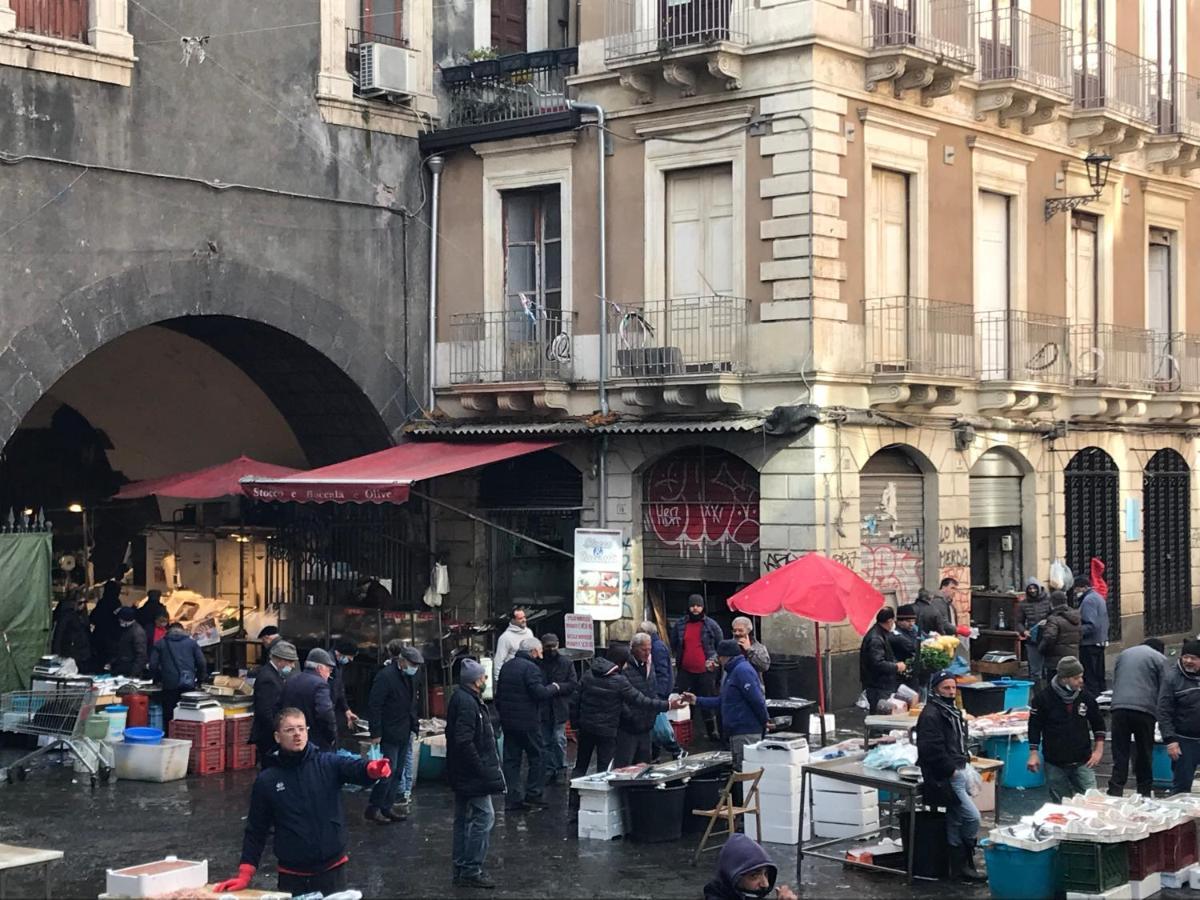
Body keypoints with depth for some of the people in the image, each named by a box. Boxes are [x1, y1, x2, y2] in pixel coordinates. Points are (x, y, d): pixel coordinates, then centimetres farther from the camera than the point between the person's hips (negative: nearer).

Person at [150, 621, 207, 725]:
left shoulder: (160, 644, 12)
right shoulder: (192, 643, 14)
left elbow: (153, 665, 4)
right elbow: (202, 664, 6)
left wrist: (158, 679, 18)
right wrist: (199, 680, 18)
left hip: (170, 686, -1)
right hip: (189, 685, 1)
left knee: (169, 717, 1)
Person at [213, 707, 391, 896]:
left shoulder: (329, 764, -2)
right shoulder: (266, 781, 1)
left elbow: (356, 769, -22)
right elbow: (256, 831, 6)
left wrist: (373, 768, -46)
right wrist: (245, 875, -2)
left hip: (332, 870, 0)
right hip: (292, 876, 0)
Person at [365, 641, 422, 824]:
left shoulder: (410, 677, 8)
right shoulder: (385, 676, -17)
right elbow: (374, 706, -18)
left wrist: (414, 726, 13)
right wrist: (375, 733, -18)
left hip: (404, 734, 8)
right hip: (389, 734, -8)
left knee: (397, 772, 11)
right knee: (388, 771, -7)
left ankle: (388, 807, 20)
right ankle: (373, 809, 4)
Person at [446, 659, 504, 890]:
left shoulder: (462, 699, 12)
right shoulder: (467, 703, -20)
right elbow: (464, 742, -26)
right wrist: (481, 769, -21)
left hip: (462, 774, 11)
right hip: (472, 774, -11)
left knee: (464, 819, 14)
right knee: (483, 817, -7)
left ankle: (461, 870, 21)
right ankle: (471, 870, -5)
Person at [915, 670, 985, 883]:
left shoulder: (952, 711, 17)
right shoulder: (930, 715, -15)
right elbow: (932, 749, -23)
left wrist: (964, 764, 12)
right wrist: (951, 770, -18)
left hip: (956, 773, 10)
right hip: (944, 778, -10)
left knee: (955, 821, 13)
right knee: (972, 817, -11)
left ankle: (959, 866, 19)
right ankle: (966, 863, -1)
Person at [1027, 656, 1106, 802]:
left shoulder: (1086, 696, 0)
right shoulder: (1043, 697, -7)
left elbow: (1098, 724, 12)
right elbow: (1034, 726, -1)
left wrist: (1098, 750, 4)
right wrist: (1033, 754, -5)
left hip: (1083, 762, 1)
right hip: (1055, 764, -1)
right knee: (1060, 804, 6)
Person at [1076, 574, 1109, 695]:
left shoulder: (1088, 600, -17)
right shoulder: (1099, 597, 14)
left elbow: (1092, 625, -25)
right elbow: (1105, 622, 19)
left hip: (1089, 644, -10)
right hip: (1101, 642, 10)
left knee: (1090, 678, -6)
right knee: (1100, 676, 17)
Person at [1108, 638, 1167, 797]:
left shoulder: (1123, 654, 21)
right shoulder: (1159, 658, 8)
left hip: (1119, 708, 2)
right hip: (1145, 709, -2)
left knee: (1120, 754, 2)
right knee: (1144, 755, 10)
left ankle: (1115, 793, -7)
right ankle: (1145, 793, 16)